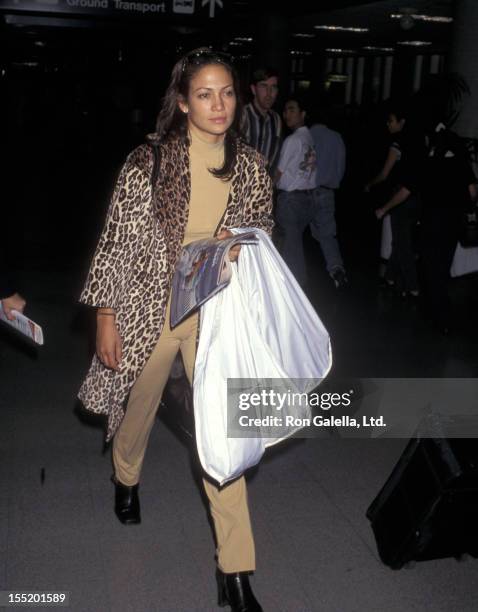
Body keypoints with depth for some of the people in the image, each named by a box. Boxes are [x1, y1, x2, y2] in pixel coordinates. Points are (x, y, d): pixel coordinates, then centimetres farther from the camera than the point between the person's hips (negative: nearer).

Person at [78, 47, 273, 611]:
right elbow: (115, 241, -8)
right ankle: (126, 477, 56)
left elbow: (262, 233, 12)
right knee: (139, 407, 20)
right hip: (150, 308, -1)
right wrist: (105, 319, -8)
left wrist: (241, 246, -12)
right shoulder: (147, 162, -11)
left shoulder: (249, 166, -2)